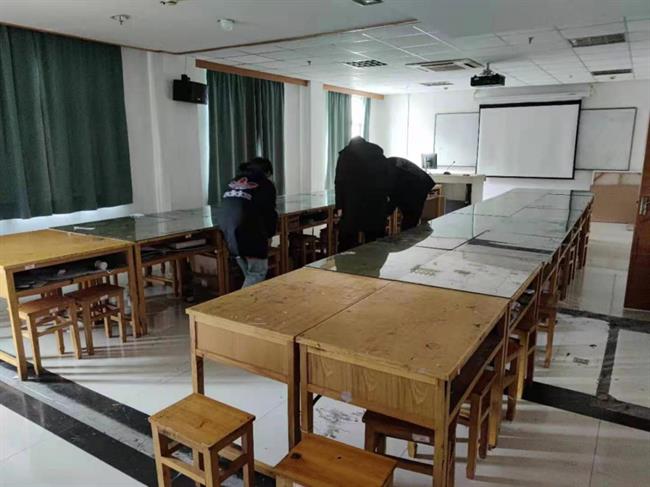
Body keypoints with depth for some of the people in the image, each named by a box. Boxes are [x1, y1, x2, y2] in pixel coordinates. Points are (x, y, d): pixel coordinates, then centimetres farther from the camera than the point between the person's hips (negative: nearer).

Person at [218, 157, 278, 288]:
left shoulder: (234, 181, 27)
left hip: (228, 230, 7)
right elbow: (269, 212, 6)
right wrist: (269, 233, 23)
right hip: (249, 231, -6)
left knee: (250, 275, 19)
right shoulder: (266, 184, 10)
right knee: (257, 273, 1)